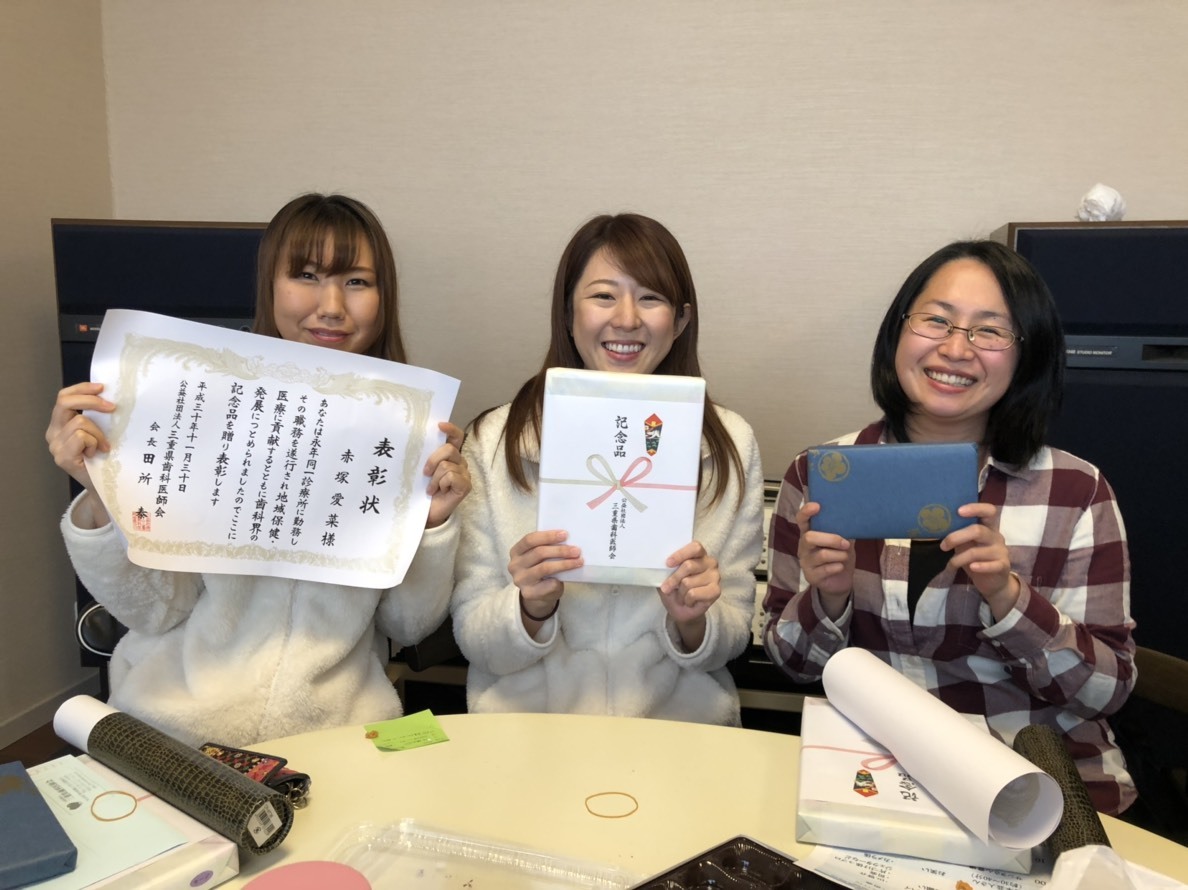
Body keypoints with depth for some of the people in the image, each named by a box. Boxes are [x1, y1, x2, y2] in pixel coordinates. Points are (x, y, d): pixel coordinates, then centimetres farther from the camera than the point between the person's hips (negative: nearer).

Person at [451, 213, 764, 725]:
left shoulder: (729, 444, 0)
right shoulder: (495, 440, -3)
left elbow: (733, 639, 5)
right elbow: (472, 640, -1)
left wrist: (691, 624, -16)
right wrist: (532, 608, -20)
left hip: (681, 725, 2)